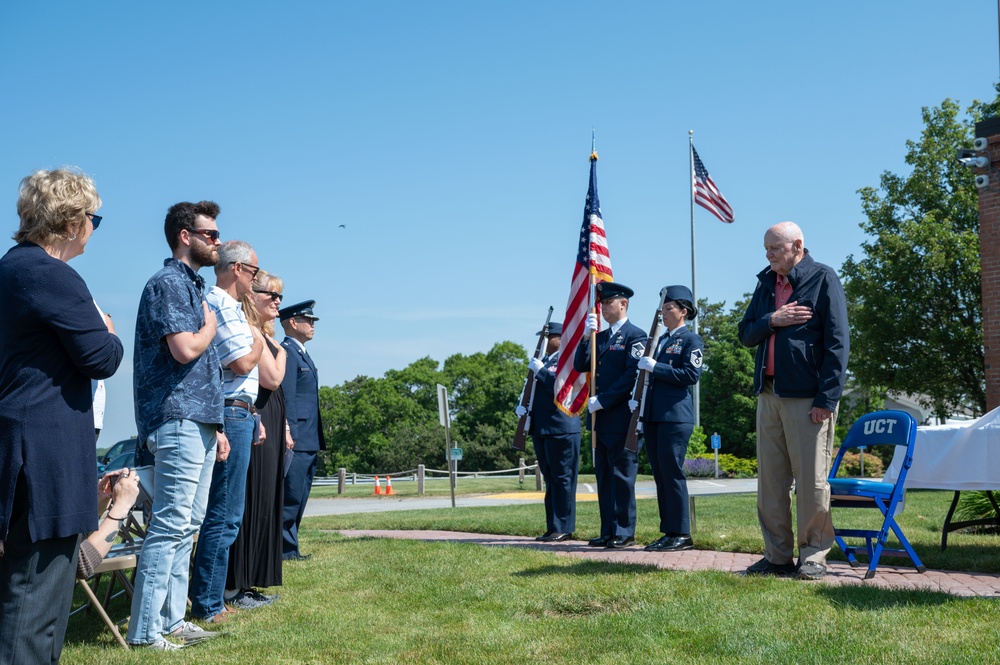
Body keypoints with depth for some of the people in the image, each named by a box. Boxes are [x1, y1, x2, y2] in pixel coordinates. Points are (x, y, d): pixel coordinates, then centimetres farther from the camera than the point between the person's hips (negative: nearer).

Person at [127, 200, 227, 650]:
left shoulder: (193, 286, 21)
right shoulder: (168, 283, -8)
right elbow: (185, 349, -21)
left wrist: (216, 426, 20)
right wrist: (210, 326, -1)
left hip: (199, 424, 10)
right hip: (178, 422, -10)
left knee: (187, 525, 11)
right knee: (171, 525, -10)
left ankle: (171, 619, 17)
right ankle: (145, 630, -5)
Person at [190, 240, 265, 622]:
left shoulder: (225, 304, 20)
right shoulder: (222, 305, -13)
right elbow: (242, 363, -20)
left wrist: (252, 417, 21)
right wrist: (258, 340, -1)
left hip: (237, 415, 11)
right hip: (231, 415, -11)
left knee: (225, 513, 15)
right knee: (225, 516, -7)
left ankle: (208, 598, 22)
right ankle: (208, 606, -1)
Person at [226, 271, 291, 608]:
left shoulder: (263, 334, 20)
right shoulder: (249, 333, -12)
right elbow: (272, 378, -19)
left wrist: (283, 427, 19)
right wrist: (281, 352, -1)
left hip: (269, 428, 10)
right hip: (256, 426, -10)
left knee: (264, 503, 12)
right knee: (251, 501, -7)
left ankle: (247, 582, 19)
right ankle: (234, 587, -2)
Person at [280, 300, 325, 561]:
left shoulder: (301, 353, 21)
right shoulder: (286, 353, -10)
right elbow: (286, 397, -17)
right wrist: (291, 434, -21)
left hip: (309, 443, 10)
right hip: (297, 441, -10)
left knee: (298, 499, 12)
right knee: (290, 497, -7)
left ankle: (289, 547, 17)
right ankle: (285, 549, -2)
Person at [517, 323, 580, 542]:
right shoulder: (541, 361, 20)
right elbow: (530, 390, 24)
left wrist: (540, 371, -15)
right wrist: (520, 407, 5)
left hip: (561, 429, -8)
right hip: (541, 429, 8)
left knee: (562, 479, -5)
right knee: (550, 479, 11)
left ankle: (564, 528, -1)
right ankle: (552, 528, 15)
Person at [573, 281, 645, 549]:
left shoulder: (635, 336, -7)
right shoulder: (600, 336, 18)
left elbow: (632, 376, -15)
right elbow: (580, 366, 10)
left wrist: (603, 401, -16)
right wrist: (585, 337, -3)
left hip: (622, 418, -8)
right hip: (601, 417, 8)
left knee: (622, 474, -3)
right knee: (604, 475, 9)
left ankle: (624, 532, 2)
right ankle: (608, 531, 14)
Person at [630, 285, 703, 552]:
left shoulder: (692, 340, -2)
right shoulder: (660, 341, 21)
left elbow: (690, 375, -14)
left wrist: (654, 367, -15)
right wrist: (637, 399, 9)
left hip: (675, 417, -8)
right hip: (653, 416, 8)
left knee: (672, 473, -9)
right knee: (660, 475, 8)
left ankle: (680, 534, -3)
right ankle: (668, 532, 13)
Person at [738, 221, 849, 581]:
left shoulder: (823, 278, -3)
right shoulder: (766, 282, 16)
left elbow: (837, 342, -8)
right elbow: (745, 334, 16)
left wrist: (827, 399, -14)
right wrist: (772, 321, -6)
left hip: (807, 396, -6)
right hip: (768, 393, 6)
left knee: (811, 480, -1)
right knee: (770, 480, 7)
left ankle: (814, 555, 10)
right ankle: (777, 555, 14)